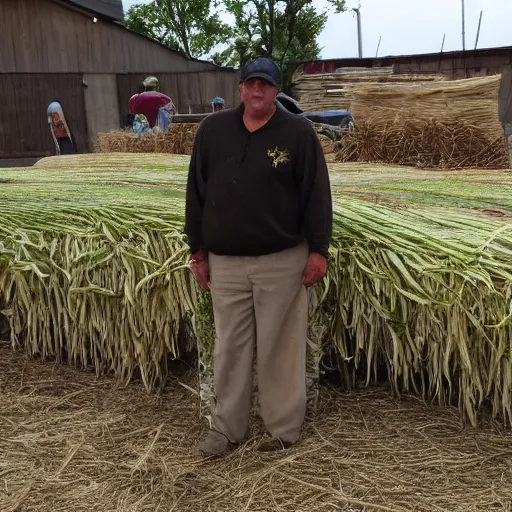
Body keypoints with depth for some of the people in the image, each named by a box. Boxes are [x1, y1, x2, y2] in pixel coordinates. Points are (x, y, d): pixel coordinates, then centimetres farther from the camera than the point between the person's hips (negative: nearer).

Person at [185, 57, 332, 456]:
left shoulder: (298, 132, -3)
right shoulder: (213, 129, 5)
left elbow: (317, 194, -3)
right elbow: (196, 193, 8)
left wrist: (318, 249, -6)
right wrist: (198, 251, 7)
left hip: (282, 261, -3)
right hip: (225, 262, 3)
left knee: (280, 347, 5)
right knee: (230, 347, 11)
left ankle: (285, 429, 20)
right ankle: (228, 427, 25)